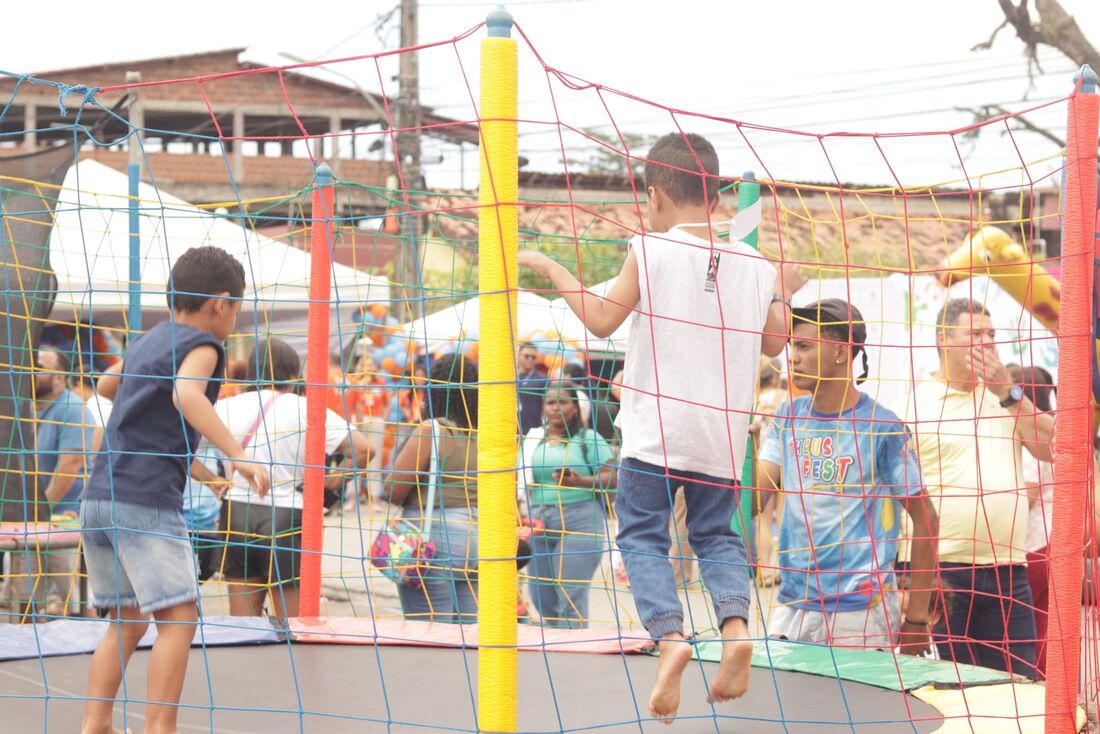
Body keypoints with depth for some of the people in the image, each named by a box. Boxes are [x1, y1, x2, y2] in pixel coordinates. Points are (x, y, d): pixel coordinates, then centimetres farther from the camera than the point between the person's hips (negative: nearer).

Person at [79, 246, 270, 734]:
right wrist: (237, 456, -34)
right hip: (146, 501, -8)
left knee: (127, 621, 16)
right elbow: (185, 395, -26)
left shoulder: (144, 344, 22)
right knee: (178, 619, -8)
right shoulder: (200, 346, -4)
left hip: (98, 497, 8)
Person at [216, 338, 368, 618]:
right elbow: (361, 447, -13)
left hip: (237, 513, 4)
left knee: (241, 626, 10)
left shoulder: (227, 407, 6)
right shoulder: (306, 409, -4)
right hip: (287, 517, -4)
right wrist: (335, 479, 1)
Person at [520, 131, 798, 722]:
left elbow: (603, 320, -4)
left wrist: (551, 269, 6)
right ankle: (735, 627, -10)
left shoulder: (651, 251, -8)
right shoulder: (754, 264, 5)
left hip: (655, 430, -4)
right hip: (721, 433, 4)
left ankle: (669, 636, -19)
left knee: (641, 537, 4)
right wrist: (782, 294, 32)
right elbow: (773, 342, 15)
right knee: (716, 535, 16)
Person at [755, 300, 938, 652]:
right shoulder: (789, 416, 8)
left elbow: (924, 518, -5)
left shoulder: (882, 426, -7)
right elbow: (754, 497, 3)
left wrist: (917, 618, -7)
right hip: (791, 608, 5)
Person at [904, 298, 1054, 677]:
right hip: (941, 572, -4)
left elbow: (1053, 448, 2)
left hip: (1008, 571, 4)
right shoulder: (915, 401, -1)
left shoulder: (1009, 399, 15)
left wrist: (1008, 393, -5)